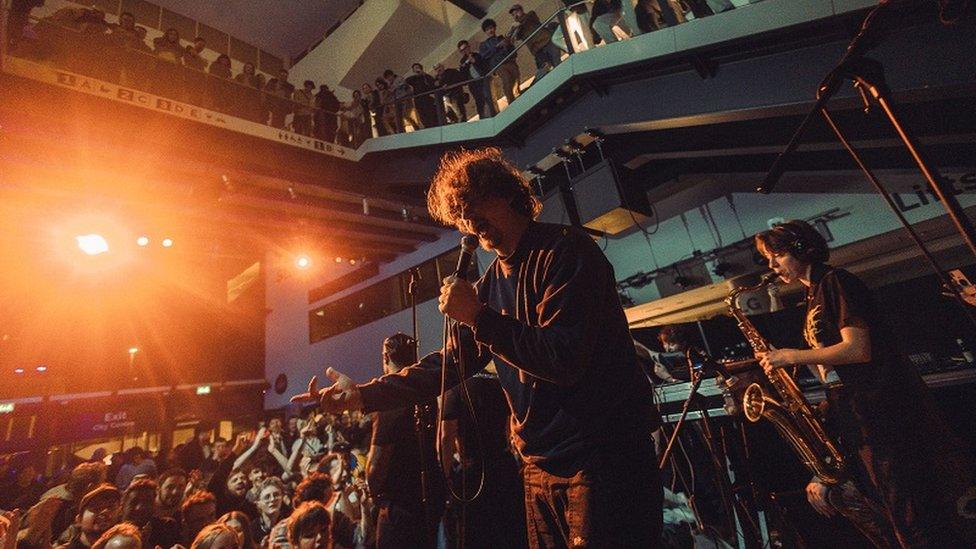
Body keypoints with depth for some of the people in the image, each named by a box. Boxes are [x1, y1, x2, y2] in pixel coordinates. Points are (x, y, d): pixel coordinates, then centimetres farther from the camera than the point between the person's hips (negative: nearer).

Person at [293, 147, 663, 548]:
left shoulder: (564, 249, -14)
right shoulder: (492, 282, 9)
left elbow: (566, 360, -22)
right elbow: (452, 361, 10)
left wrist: (477, 316, -20)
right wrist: (364, 395, 3)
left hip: (603, 455, -7)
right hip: (541, 467, 7)